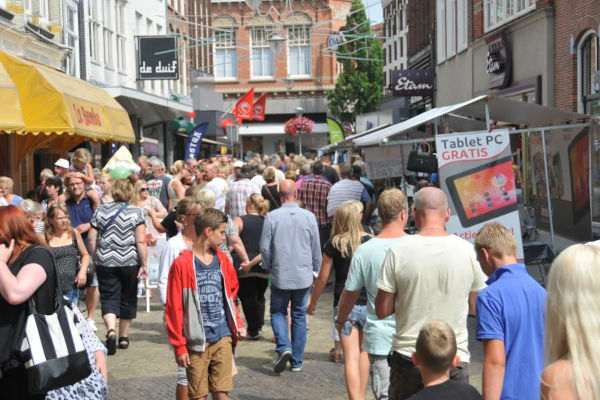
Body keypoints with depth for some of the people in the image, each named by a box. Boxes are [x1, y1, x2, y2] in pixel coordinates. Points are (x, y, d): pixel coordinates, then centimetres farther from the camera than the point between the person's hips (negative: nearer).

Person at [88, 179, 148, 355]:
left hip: (105, 262, 1)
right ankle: (124, 337, 23)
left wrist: (96, 259, 15)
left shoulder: (100, 211, 4)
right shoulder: (135, 212, -4)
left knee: (109, 298, 2)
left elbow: (91, 239, 4)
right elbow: (141, 241, -10)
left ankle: (111, 330, -22)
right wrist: (144, 264, -5)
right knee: (127, 299, 13)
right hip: (129, 262, -1)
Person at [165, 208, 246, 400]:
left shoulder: (222, 260, 8)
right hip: (197, 341, -4)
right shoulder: (182, 263, -9)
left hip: (223, 338, 4)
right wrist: (179, 346, -8)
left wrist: (238, 323, 7)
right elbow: (174, 308, -8)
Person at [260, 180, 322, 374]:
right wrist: (315, 270, 17)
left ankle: (284, 347, -7)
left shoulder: (272, 217, -10)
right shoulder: (309, 217, -5)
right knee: (299, 316, 12)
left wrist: (268, 268, 13)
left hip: (280, 276, -1)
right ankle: (297, 361, 16)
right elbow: (316, 249, 2)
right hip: (303, 276, 2)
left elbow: (265, 247, -5)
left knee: (278, 312, 15)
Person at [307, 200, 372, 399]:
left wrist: (312, 303, 13)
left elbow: (322, 278, 0)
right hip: (367, 304, 2)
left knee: (351, 357, -3)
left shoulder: (333, 244, -5)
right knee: (363, 351, 20)